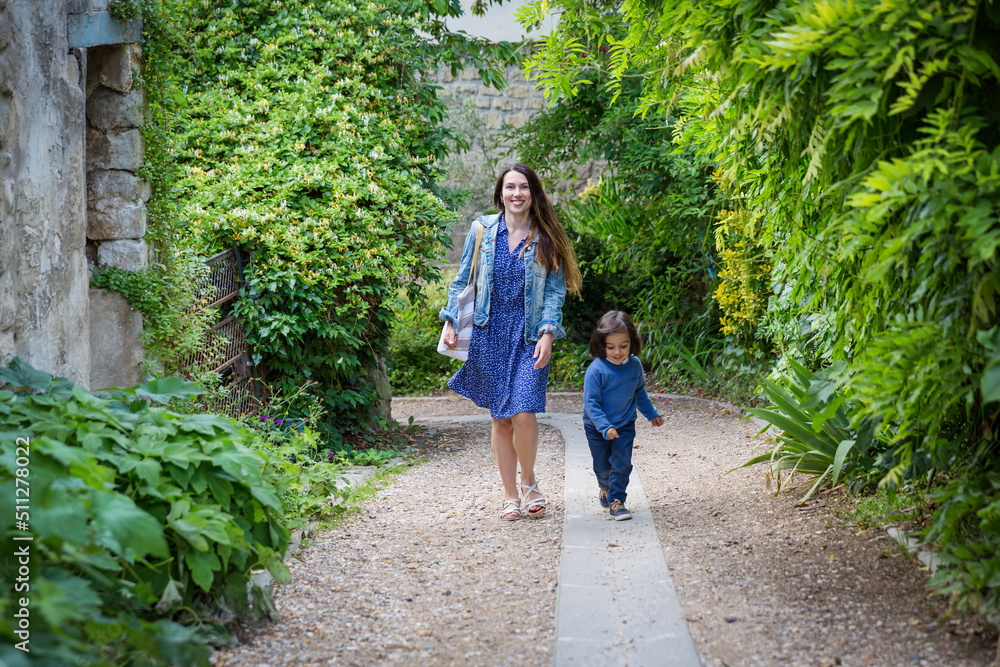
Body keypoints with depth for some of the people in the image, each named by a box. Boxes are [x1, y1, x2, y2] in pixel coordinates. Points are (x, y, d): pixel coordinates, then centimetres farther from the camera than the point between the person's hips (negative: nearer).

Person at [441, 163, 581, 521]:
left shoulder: (546, 239, 3)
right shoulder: (482, 229, 5)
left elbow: (555, 291, 2)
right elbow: (462, 280, 13)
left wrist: (547, 334, -9)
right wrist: (451, 321, 5)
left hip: (529, 335, -1)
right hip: (489, 333, 1)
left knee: (524, 414, -14)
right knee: (501, 418, 5)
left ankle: (529, 483, 12)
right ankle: (510, 496, 17)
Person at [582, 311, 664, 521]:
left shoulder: (634, 365, -8)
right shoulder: (596, 370, -24)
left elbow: (639, 391, 12)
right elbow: (590, 402, -22)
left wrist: (651, 413, 22)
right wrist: (605, 427, -31)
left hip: (624, 425, 2)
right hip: (597, 427, -2)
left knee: (622, 463, -8)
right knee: (603, 466, 11)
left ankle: (616, 500, 5)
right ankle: (605, 488, 42)